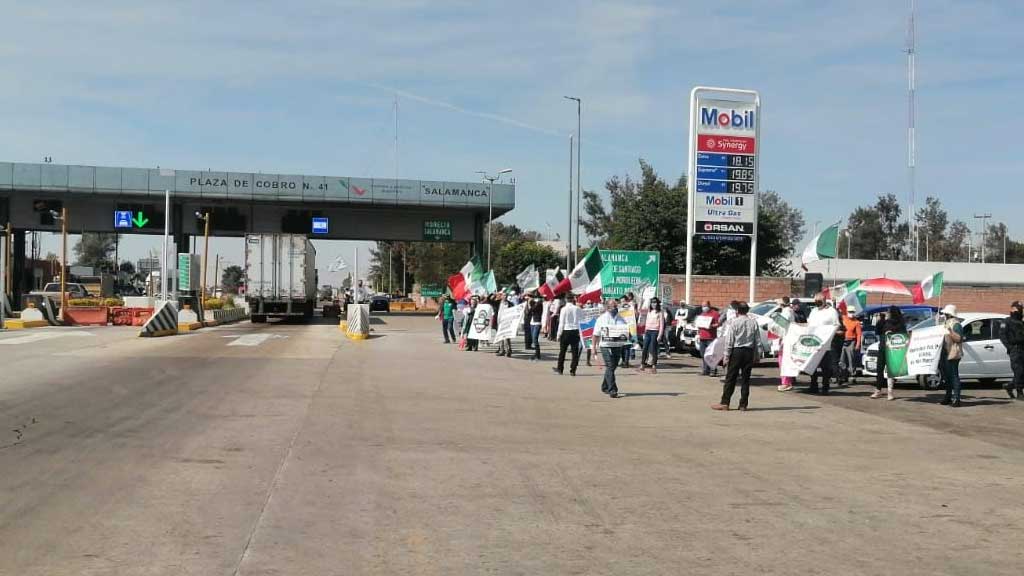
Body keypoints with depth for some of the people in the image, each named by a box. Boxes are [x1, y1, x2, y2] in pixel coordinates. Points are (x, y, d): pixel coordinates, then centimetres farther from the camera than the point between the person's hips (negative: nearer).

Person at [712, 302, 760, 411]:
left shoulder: (735, 322, -8)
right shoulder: (753, 322, 3)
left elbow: (729, 341, -10)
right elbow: (758, 341, 5)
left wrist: (726, 356, -5)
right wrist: (756, 356, 12)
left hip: (737, 351, -4)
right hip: (749, 352, 4)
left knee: (730, 378, 1)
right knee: (745, 379, 8)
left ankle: (724, 403, 2)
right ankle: (743, 405, 10)